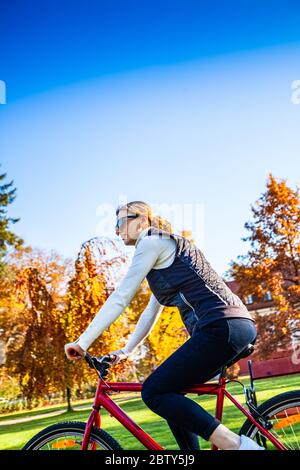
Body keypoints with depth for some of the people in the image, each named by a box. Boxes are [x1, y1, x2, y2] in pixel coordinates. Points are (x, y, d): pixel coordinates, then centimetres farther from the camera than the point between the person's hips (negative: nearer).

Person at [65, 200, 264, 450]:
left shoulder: (152, 242, -1)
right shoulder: (170, 247, 28)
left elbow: (120, 298, -7)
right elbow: (152, 312, 29)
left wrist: (82, 342, -3)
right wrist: (126, 350, 26)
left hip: (221, 327, -10)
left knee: (154, 392, -8)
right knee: (168, 392, 14)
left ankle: (236, 444, -14)